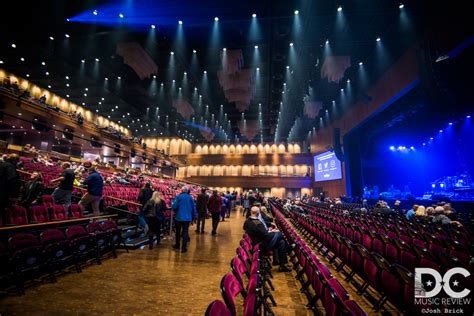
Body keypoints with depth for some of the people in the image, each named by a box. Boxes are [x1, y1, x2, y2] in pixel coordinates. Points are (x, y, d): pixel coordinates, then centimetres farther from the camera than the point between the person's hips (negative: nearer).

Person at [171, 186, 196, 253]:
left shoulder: (178, 197, -7)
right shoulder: (190, 197, 1)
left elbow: (174, 206, -13)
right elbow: (193, 208, 4)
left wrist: (175, 211, 10)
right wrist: (193, 217, 13)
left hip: (179, 217, -1)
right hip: (187, 217, 1)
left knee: (178, 231, 17)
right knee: (185, 231, 3)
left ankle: (177, 245, 31)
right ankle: (184, 247, -2)